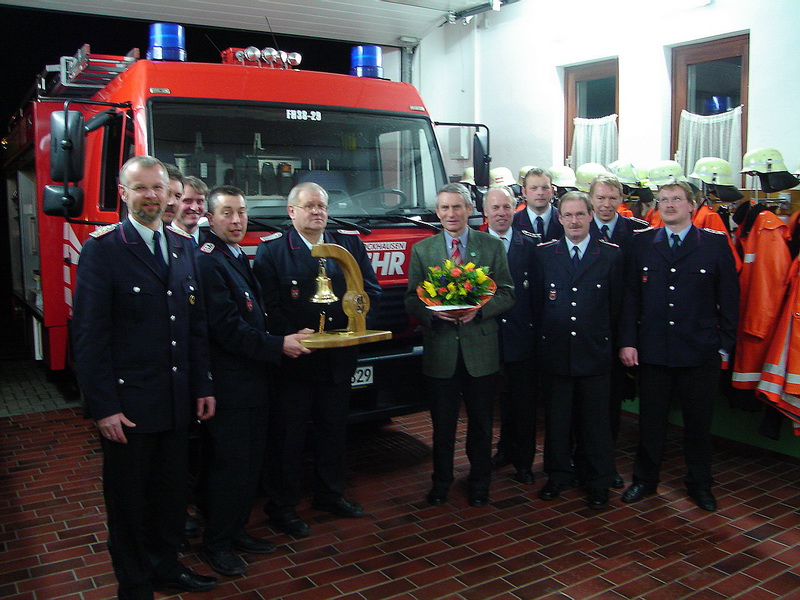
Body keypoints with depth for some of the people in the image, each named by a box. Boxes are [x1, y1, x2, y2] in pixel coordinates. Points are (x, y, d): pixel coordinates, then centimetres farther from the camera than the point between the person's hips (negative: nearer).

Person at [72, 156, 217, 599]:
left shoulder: (183, 247, 8)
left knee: (171, 491, 18)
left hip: (176, 401, 5)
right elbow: (89, 334, -12)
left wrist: (202, 386, 9)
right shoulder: (102, 249, -9)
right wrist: (103, 407, -15)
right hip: (127, 404, -5)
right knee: (128, 499, 11)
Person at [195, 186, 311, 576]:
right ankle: (215, 544, 18)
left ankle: (237, 530, 31)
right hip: (227, 386, -9)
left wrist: (289, 336, 8)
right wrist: (278, 345, -19)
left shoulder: (242, 260, 15)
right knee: (226, 466, 2)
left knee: (251, 463, 17)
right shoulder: (207, 262, -16)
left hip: (252, 381, 9)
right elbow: (227, 328, -22)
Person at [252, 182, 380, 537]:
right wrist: (292, 336, -23)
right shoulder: (271, 250, -4)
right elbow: (268, 305, -12)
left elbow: (371, 290, 7)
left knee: (334, 430, 18)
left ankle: (330, 494, 35)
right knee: (288, 436, 5)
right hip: (293, 360, -4)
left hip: (339, 359, 5)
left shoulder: (350, 244, 8)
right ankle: (282, 506, 20)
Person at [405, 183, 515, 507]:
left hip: (481, 348, 0)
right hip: (440, 349, 0)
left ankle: (479, 482, 30)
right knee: (443, 423, 11)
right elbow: (411, 299, 3)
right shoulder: (422, 250, 5)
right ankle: (441, 481, 29)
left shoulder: (492, 246, 3)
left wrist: (479, 309, -17)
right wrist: (433, 312, -18)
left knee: (480, 422, 12)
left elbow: (507, 294, 1)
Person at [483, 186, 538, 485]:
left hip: (522, 337, 0)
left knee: (524, 401, 8)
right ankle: (506, 449, 31)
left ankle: (523, 460, 21)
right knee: (498, 398, 12)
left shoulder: (529, 246, 4)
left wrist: (537, 328, -6)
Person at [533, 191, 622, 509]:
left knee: (595, 420, 7)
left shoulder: (611, 254, 1)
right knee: (556, 418, 11)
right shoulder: (544, 253, 5)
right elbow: (538, 299, 7)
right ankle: (558, 474, 28)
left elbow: (616, 303, 4)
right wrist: (548, 332, 5)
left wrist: (603, 336, 3)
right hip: (555, 350, 1)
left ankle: (598, 483, 22)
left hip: (595, 352, -1)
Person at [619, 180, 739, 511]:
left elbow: (729, 298, 2)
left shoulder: (716, 244, 1)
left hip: (700, 351, -1)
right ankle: (644, 480, 27)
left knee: (699, 422, 11)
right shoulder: (641, 243, 5)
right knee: (650, 420, 10)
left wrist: (724, 344, -2)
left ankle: (699, 484, 29)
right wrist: (628, 341, -2)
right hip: (652, 348, 1)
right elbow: (630, 297, 4)